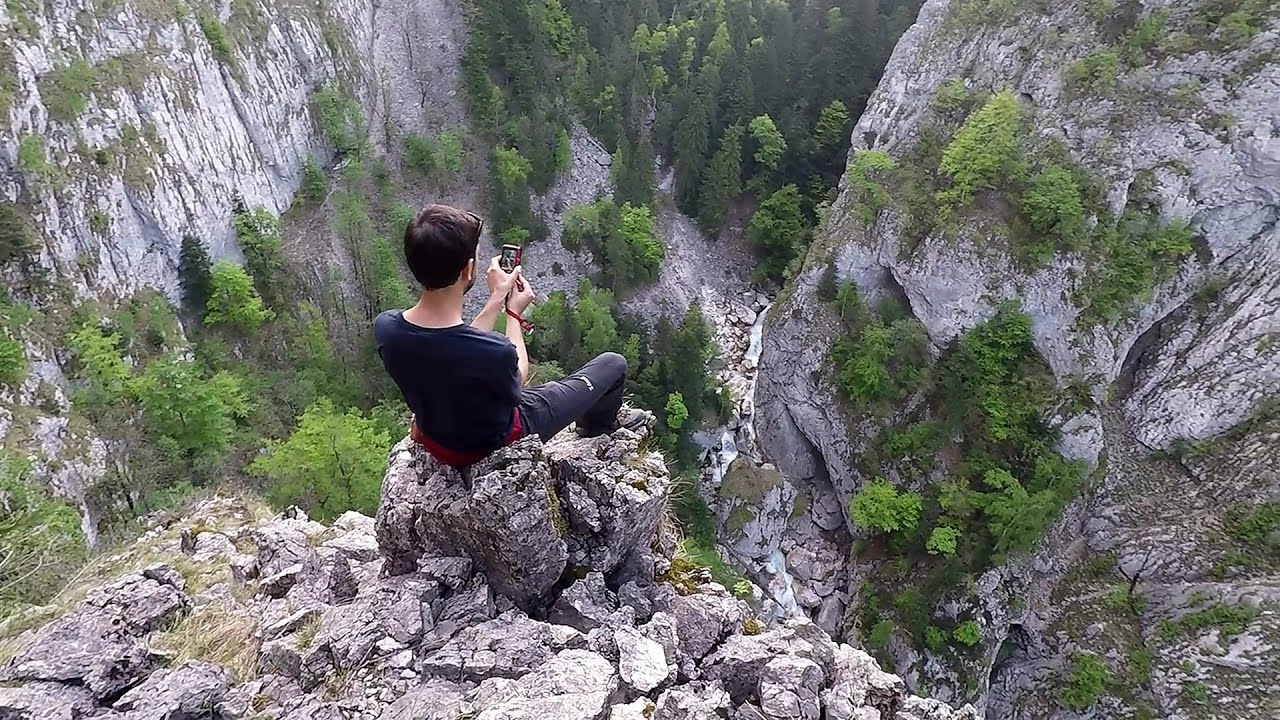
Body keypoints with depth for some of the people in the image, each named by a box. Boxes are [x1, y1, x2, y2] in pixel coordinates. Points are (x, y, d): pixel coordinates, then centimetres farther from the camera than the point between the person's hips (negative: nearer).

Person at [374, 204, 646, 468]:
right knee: (613, 364, 9)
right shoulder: (494, 350, -40)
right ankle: (598, 426, 43)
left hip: (435, 441, 5)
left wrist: (496, 300, -2)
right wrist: (514, 313, -5)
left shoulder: (385, 327, -23)